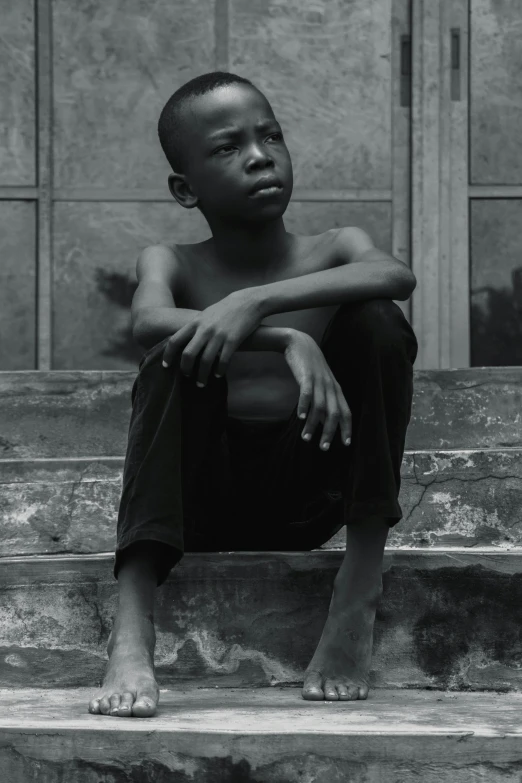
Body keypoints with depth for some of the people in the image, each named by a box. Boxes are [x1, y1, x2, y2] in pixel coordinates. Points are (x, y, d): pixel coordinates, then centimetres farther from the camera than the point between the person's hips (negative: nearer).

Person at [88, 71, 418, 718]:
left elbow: (397, 276, -22)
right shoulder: (171, 264, 3)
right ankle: (132, 630, -40)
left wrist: (255, 302, -34)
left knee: (379, 322, -18)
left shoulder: (334, 249, 4)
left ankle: (359, 592, -20)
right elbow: (148, 320, -23)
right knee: (174, 355, -28)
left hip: (310, 491, 1)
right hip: (203, 498, 0)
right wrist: (287, 341, -37)